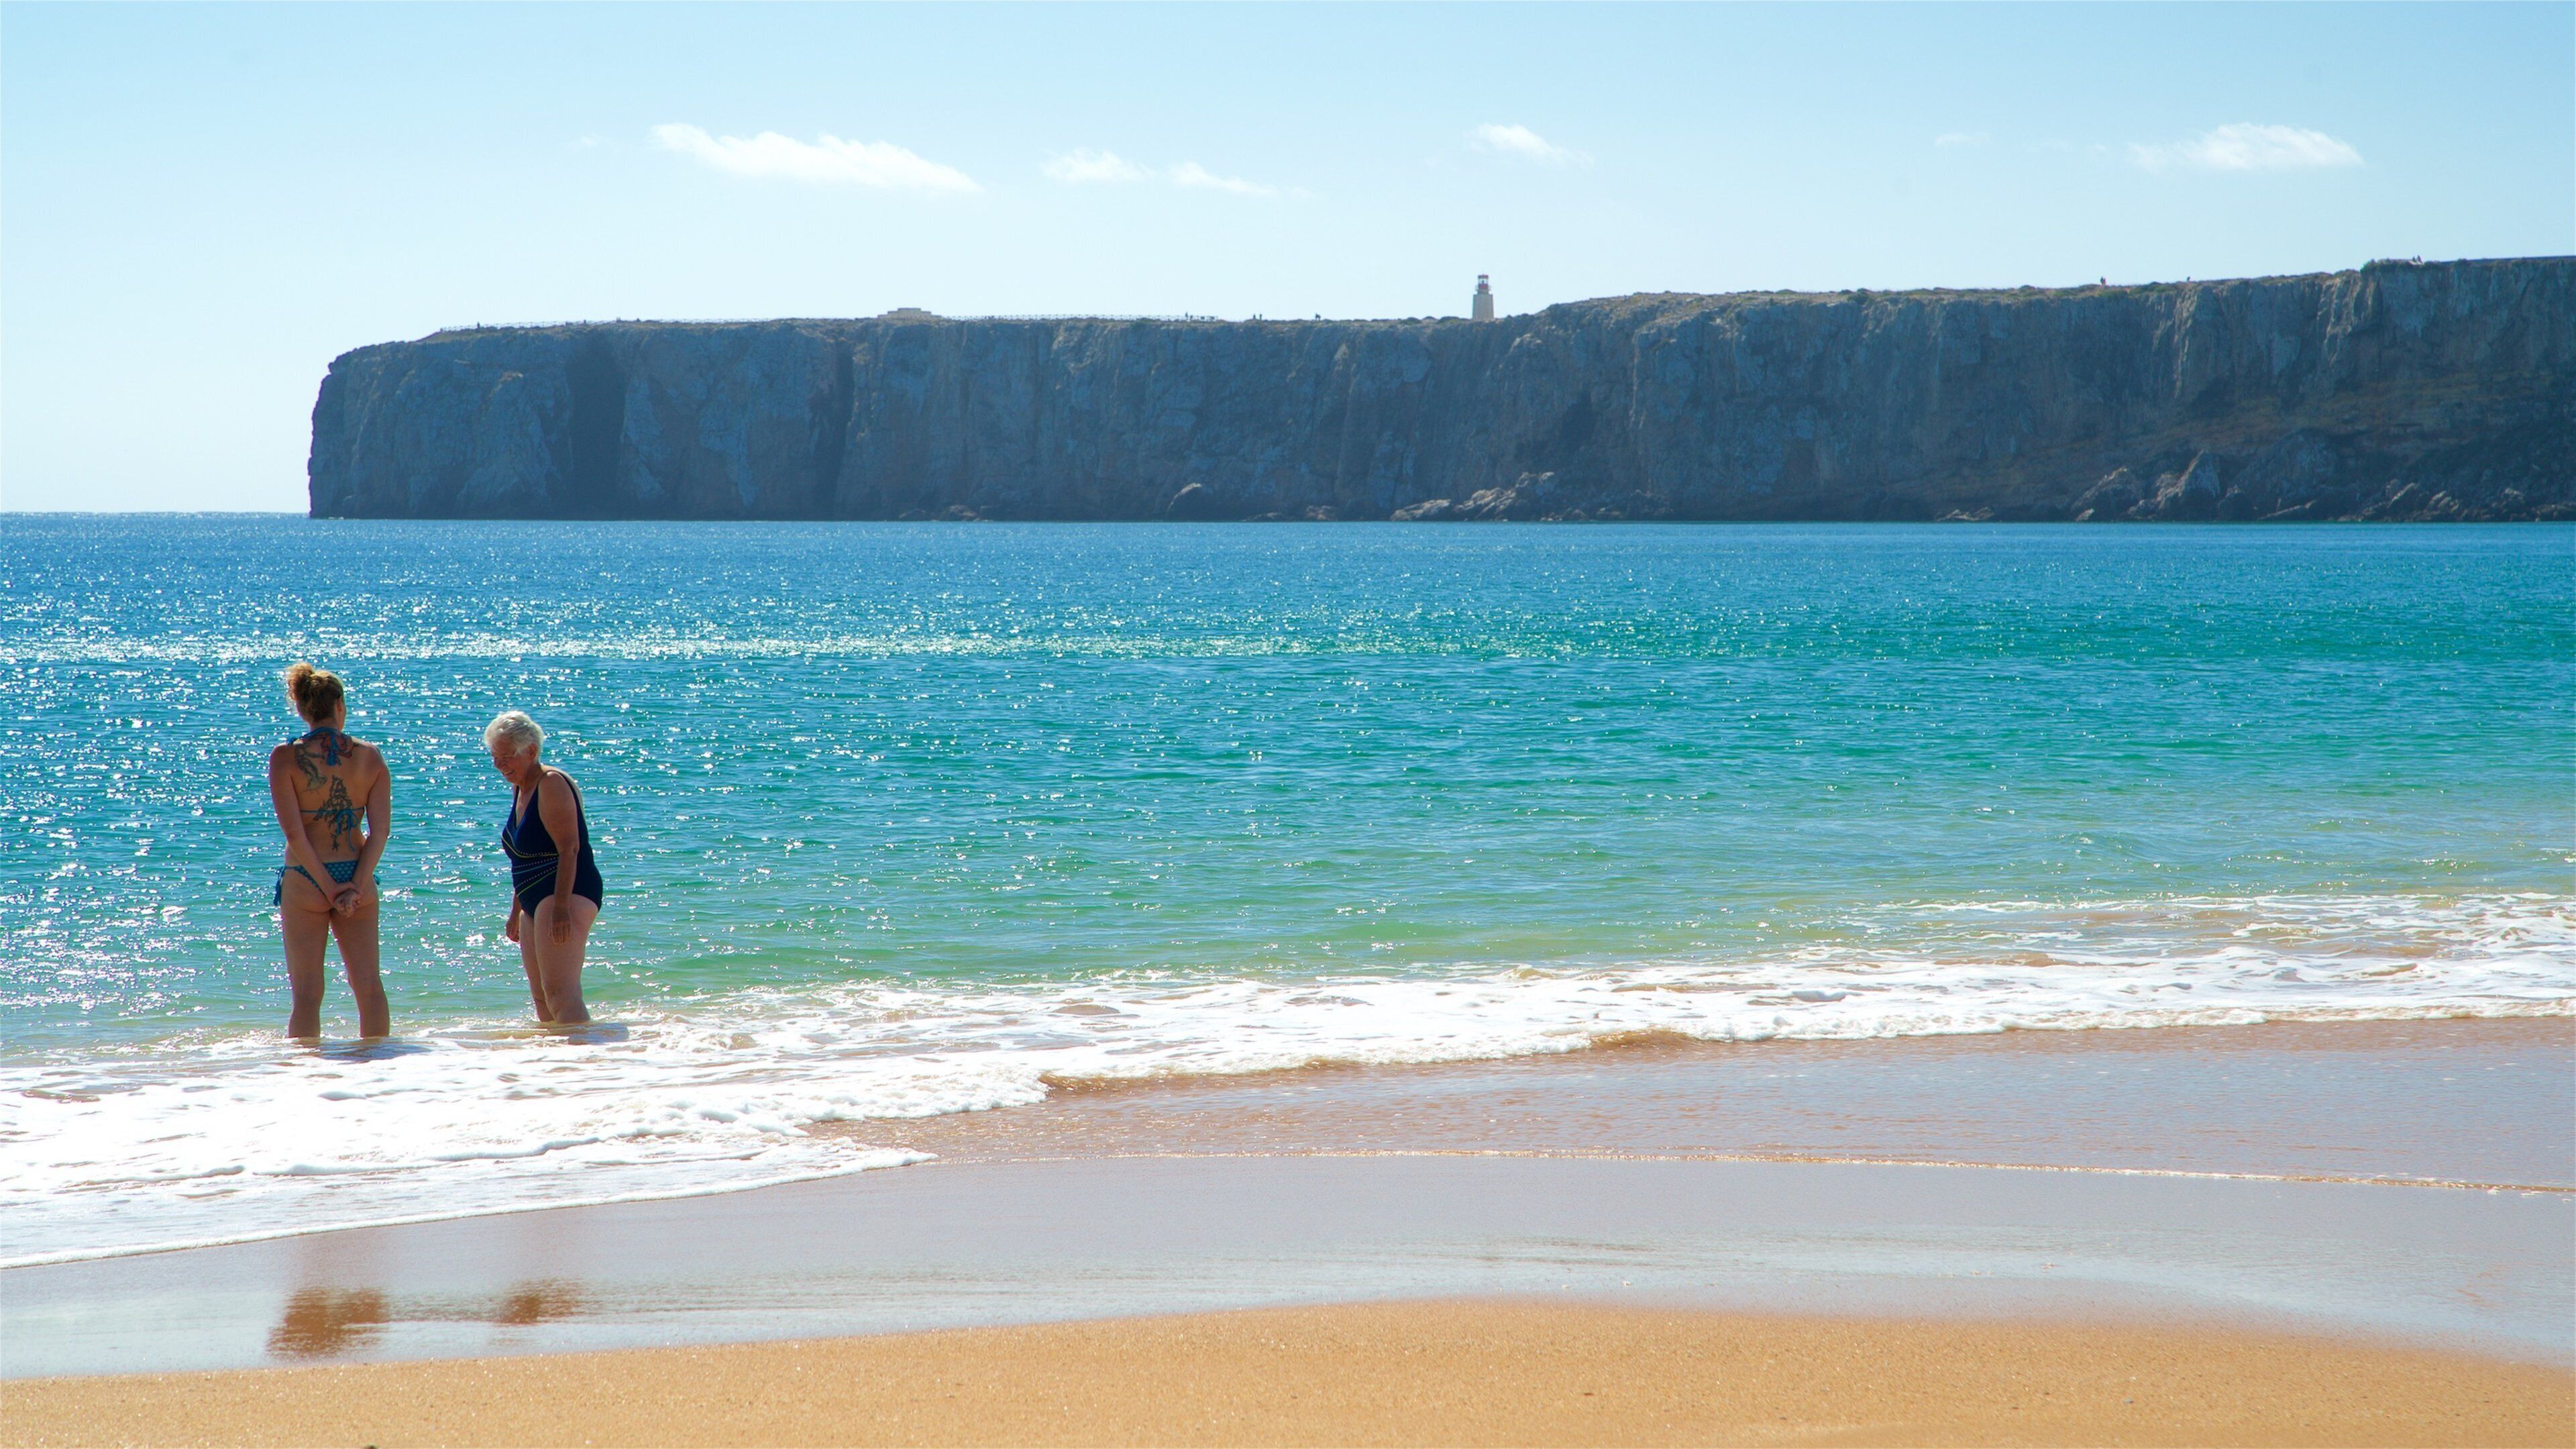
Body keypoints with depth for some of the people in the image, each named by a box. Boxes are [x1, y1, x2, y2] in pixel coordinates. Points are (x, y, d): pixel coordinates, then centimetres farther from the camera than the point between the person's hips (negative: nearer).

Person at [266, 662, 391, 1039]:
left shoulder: (286, 757, -7)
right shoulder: (369, 756, 0)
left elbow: (294, 832, -13)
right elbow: (380, 830, -6)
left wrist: (329, 888, -9)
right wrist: (355, 886, -8)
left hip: (305, 880, -2)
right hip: (358, 877, 2)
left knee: (307, 991, 1)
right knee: (369, 985, 10)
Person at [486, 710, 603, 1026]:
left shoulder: (551, 784, -12)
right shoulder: (520, 788, 17)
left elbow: (569, 849, -20)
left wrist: (561, 908, -27)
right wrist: (516, 911, 25)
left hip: (566, 892, -10)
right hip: (535, 901, 10)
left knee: (560, 993, -20)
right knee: (541, 998, 10)